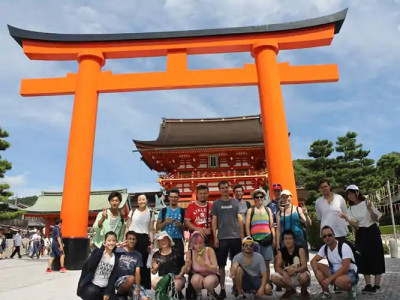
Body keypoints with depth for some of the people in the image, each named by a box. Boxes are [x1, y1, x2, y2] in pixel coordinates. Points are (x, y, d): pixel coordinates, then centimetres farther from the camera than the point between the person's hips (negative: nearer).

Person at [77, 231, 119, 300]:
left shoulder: (115, 258, 4)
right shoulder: (97, 252, -5)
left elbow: (112, 278, 4)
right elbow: (90, 266, -23)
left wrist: (107, 292, -6)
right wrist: (102, 249, -25)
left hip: (104, 288, 3)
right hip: (91, 285, -3)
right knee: (92, 292, -33)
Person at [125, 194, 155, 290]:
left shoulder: (150, 213, 8)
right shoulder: (132, 212, 8)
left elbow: (151, 230, 8)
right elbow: (127, 227, 10)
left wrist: (151, 242, 0)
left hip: (144, 239, -1)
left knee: (144, 263, 1)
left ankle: (146, 286, 11)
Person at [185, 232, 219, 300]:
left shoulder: (209, 250, -20)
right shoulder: (190, 253, -13)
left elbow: (215, 269, -25)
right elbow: (187, 271, -6)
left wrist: (204, 264, -44)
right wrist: (188, 265, -30)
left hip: (211, 275, -1)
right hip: (198, 275, 2)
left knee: (208, 281, -35)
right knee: (195, 279, -33)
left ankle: (211, 293, 2)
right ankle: (198, 294, 1)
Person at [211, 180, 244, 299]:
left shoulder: (235, 202, 7)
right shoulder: (216, 204, 4)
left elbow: (240, 219, 7)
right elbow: (214, 221, 3)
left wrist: (242, 235, 2)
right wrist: (215, 237, -4)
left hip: (236, 237, 1)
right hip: (222, 238, -1)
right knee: (221, 264, 3)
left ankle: (236, 286, 24)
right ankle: (222, 289, 13)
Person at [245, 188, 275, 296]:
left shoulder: (268, 210, 13)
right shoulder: (250, 210, 6)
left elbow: (271, 226, 12)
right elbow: (247, 226, 1)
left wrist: (274, 238, 5)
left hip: (267, 239, 2)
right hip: (255, 239, -2)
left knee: (266, 263, 6)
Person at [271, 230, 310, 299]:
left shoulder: (300, 249, -16)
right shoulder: (281, 252, -7)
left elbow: (304, 266, -25)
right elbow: (277, 267, -12)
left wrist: (295, 270, -45)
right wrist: (284, 273, -35)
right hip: (288, 276, 3)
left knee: (304, 276, -39)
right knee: (273, 277, -22)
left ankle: (304, 291, 0)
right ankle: (290, 290, 9)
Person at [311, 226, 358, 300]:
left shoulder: (344, 247, -22)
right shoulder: (324, 248, -1)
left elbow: (345, 268, -29)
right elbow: (313, 260, -5)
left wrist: (329, 279, -33)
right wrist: (317, 271, -28)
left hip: (350, 273, -6)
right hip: (335, 272, 6)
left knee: (339, 281, -40)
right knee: (317, 266, -15)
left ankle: (350, 289, -4)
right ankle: (326, 292, -3)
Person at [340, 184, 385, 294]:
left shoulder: (367, 203, -5)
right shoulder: (350, 209, 4)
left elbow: (376, 219, -8)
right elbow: (354, 225, -4)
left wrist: (370, 209, -26)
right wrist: (347, 219, -22)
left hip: (372, 232, -4)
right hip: (360, 234, 4)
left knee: (375, 257, -2)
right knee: (363, 258, 4)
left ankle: (377, 285, 6)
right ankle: (368, 284, 12)